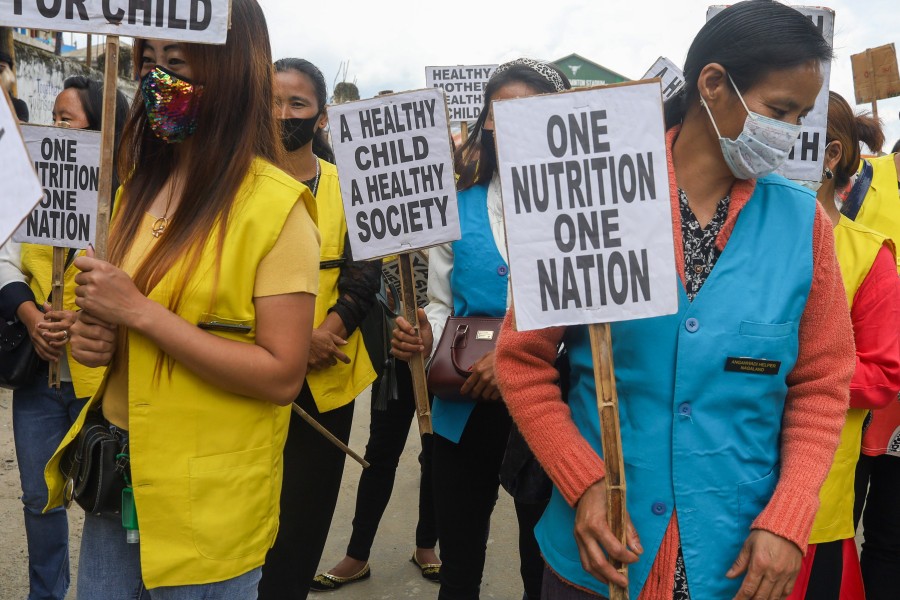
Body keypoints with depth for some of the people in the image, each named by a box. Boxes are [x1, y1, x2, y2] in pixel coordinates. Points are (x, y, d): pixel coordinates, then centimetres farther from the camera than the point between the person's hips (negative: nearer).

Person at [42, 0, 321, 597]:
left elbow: (282, 376, -21)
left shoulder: (276, 205, -17)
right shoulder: (139, 188, 5)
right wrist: (93, 334, -5)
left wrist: (138, 311, -22)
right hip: (115, 475, 6)